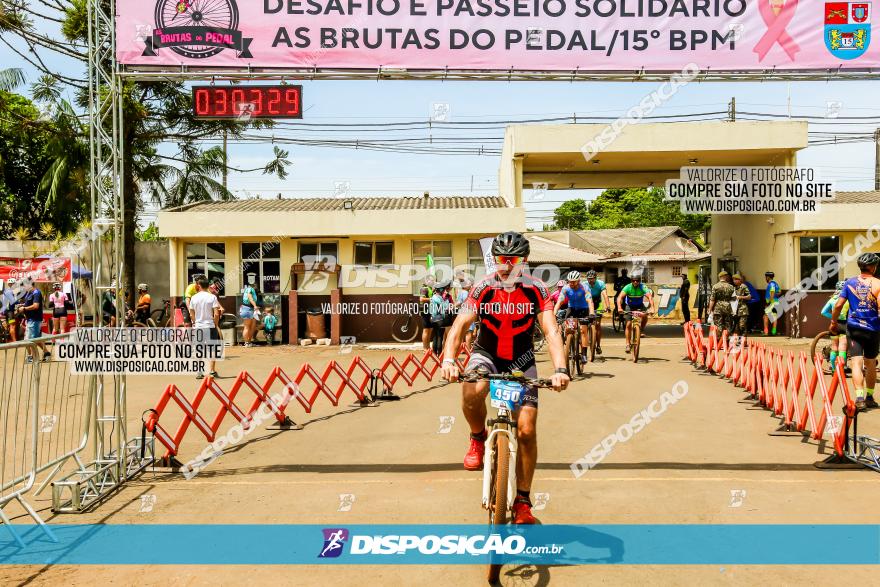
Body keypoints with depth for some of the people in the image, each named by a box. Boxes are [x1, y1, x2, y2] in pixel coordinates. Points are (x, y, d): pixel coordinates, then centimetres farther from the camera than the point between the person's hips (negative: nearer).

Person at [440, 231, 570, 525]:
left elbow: (551, 332, -22)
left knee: (526, 430, -7)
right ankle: (478, 439, -3)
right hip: (487, 354, 0)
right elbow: (459, 326, -21)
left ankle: (522, 501, 10)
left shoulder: (537, 290, -14)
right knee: (471, 392, -36)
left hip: (521, 360, 1)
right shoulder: (482, 288, -15)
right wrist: (448, 359, -39)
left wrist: (560, 369, -38)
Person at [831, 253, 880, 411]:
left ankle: (859, 397, -18)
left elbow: (838, 305, -2)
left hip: (853, 328, 1)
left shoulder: (850, 282, 0)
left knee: (857, 362, -3)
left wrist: (833, 323, 10)